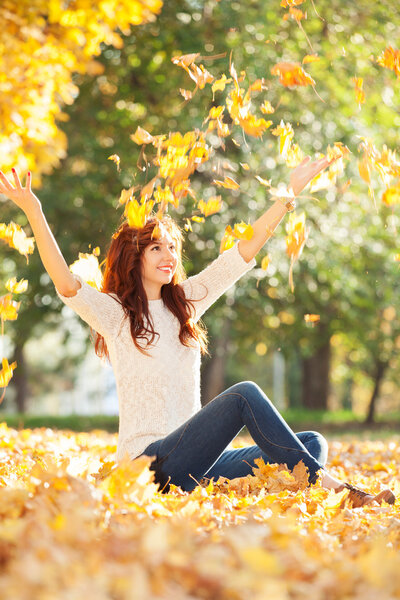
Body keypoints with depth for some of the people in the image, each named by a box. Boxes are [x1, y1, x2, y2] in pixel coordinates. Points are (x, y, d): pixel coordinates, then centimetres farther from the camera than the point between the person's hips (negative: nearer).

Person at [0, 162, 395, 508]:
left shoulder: (185, 301, 17)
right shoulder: (113, 312, 1)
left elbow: (244, 252, 15)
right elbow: (66, 285, -19)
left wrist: (290, 193, 12)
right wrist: (34, 214, -29)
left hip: (195, 461, 7)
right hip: (151, 465, -7)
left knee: (312, 444, -9)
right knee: (244, 394, -26)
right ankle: (333, 489, -25)